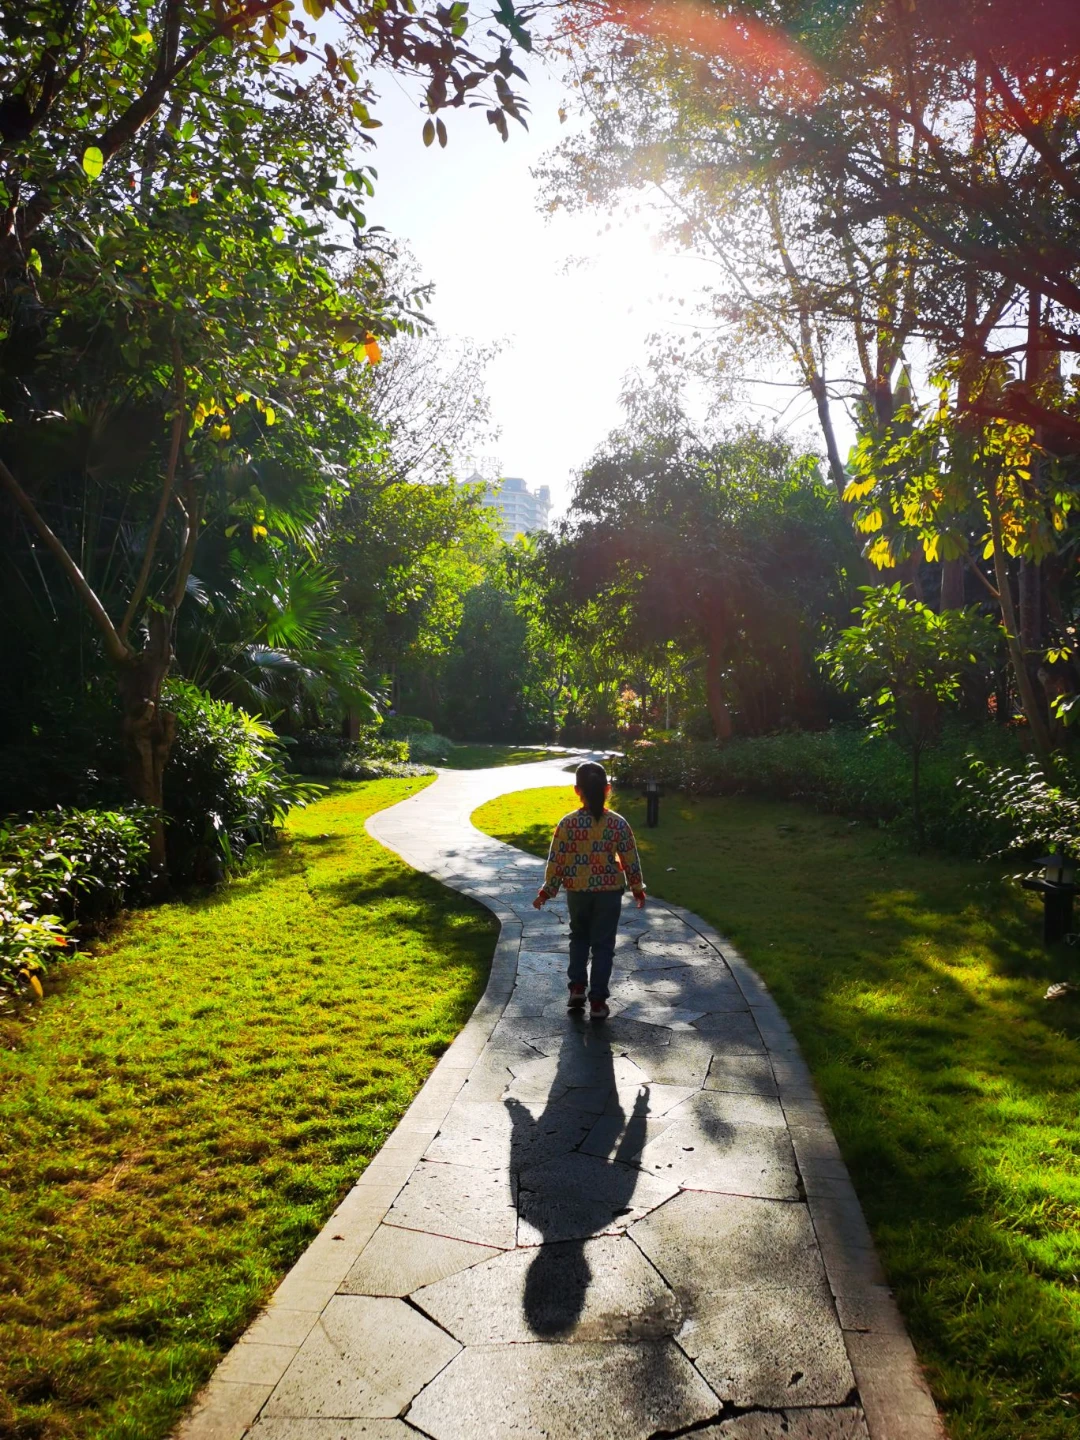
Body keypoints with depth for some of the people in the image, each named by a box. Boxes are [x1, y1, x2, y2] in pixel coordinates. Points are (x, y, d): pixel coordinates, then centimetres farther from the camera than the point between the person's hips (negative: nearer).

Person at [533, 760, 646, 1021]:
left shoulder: (567, 823, -10)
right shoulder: (618, 824, -9)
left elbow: (556, 861, -6)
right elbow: (630, 860, -3)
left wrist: (546, 892, 6)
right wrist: (638, 889, 11)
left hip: (577, 891, 1)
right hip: (609, 892, -1)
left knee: (579, 938, 23)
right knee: (603, 945, 7)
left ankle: (577, 988, 15)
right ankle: (598, 1002, 7)